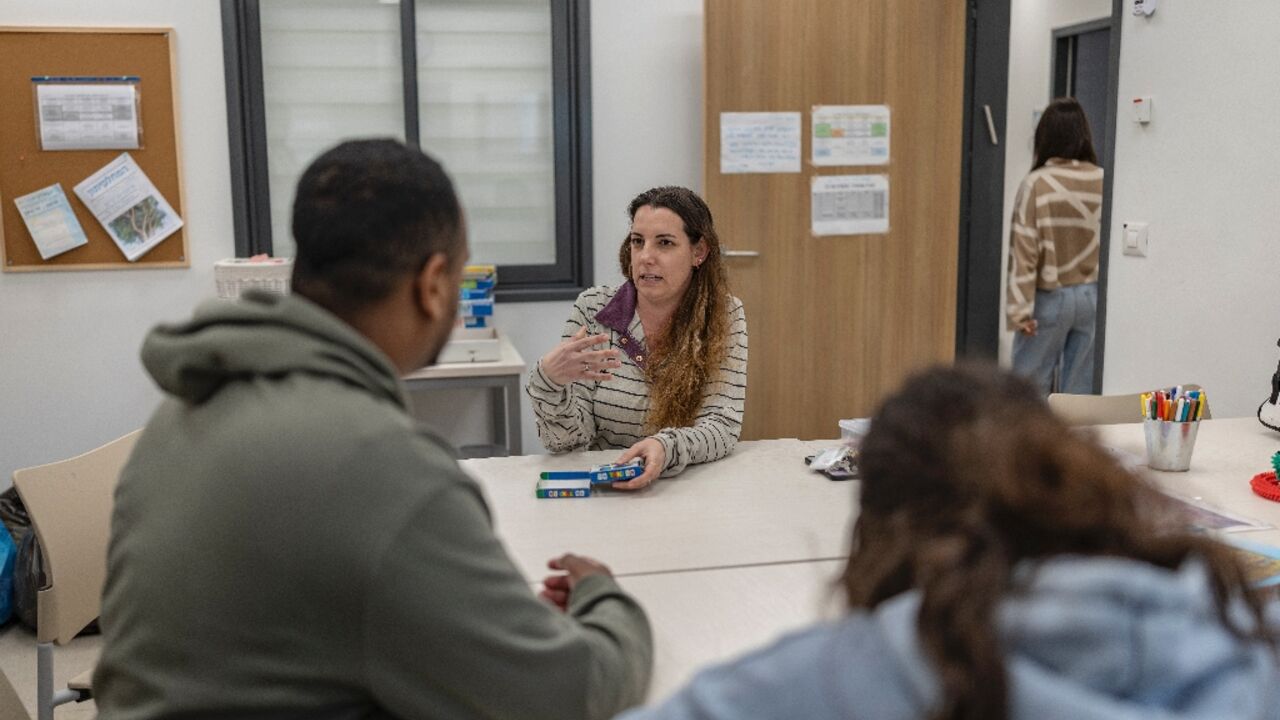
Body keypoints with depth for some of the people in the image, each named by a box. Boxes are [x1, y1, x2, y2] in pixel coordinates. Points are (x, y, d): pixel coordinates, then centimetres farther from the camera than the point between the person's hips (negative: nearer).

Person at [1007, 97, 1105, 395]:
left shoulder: (1037, 183, -13)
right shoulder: (1103, 181, -4)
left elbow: (1025, 250, -12)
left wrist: (1020, 309, -8)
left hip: (1050, 298, -3)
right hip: (1094, 295, 3)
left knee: (1030, 383, 8)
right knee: (1081, 387, 11)